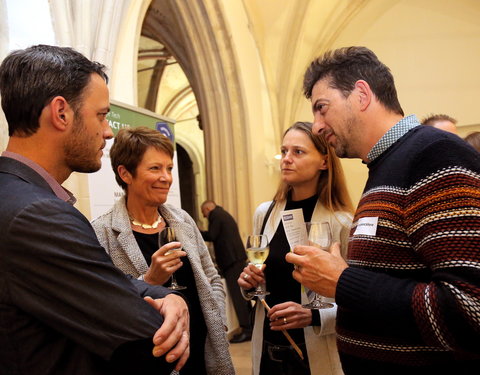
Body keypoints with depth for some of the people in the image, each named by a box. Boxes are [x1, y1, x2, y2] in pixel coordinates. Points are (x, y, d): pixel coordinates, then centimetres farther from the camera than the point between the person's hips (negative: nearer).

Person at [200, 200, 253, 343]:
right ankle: (250, 326, 18)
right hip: (238, 258, 10)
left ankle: (246, 330, -8)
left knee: (237, 295, -9)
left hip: (231, 260, -10)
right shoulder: (225, 214, 24)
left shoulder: (215, 215, -5)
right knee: (242, 294, 12)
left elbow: (211, 236, -12)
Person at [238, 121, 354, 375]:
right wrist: (249, 284, -6)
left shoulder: (342, 222, -16)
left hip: (315, 354, -4)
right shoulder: (264, 213, -1)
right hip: (267, 350, 5)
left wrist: (313, 317, -26)